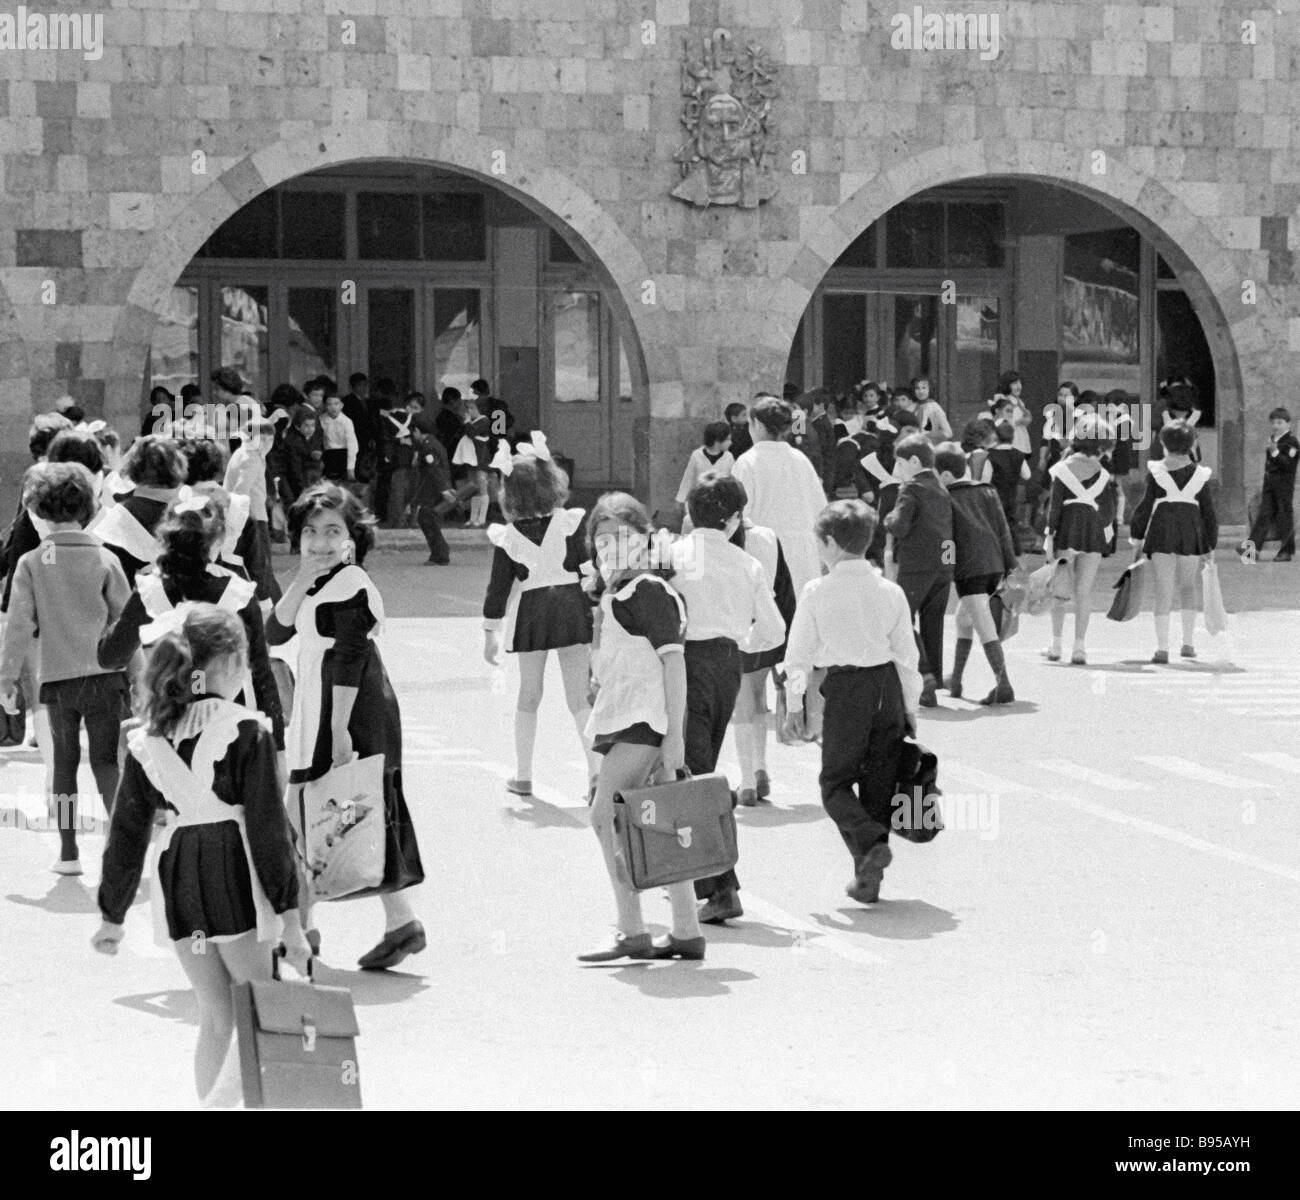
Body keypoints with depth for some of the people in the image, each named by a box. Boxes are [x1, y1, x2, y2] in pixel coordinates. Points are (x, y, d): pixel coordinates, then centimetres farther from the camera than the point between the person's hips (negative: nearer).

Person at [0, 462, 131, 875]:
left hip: (56, 678, 0)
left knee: (64, 763, 12)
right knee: (105, 760, 5)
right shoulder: (104, 559, -3)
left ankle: (68, 852, 13)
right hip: (103, 674, 0)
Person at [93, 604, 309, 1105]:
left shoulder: (147, 737, 4)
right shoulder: (246, 730, -10)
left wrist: (112, 916, 17)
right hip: (234, 878, -5)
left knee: (214, 1018, 18)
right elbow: (268, 829, -10)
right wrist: (290, 918, -6)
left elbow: (126, 833, 8)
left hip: (175, 884, 5)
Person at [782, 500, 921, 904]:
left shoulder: (816, 593, -6)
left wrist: (794, 706, 9)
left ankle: (871, 843, -20)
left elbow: (798, 654, -2)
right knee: (878, 784, 11)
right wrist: (910, 708, 15)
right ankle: (868, 880, 14)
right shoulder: (890, 592, 2)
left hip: (845, 689, -3)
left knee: (836, 783, 7)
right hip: (887, 686, 4)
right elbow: (907, 654, 6)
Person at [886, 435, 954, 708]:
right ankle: (933, 683, 11)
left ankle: (924, 673, -18)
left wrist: (889, 518, 4)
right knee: (933, 624, 11)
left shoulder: (911, 489, -7)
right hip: (944, 565, 7)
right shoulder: (942, 490, 16)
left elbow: (899, 527, -16)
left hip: (917, 565, -7)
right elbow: (948, 528, 16)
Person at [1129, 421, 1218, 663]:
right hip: (1191, 529, 2)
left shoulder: (1156, 471, -1)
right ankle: (1188, 642, 12)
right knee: (1187, 584, 18)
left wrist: (1136, 533, 6)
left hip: (1163, 528, -2)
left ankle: (1162, 648, -5)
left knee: (1163, 588, -1)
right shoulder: (1199, 473, 5)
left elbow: (1145, 505, -4)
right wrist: (1210, 545, 13)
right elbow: (1208, 510, 7)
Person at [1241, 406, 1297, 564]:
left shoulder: (1291, 442, -7)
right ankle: (1252, 548, -10)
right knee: (1264, 515, -1)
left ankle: (1286, 551, 8)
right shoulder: (1273, 440, 16)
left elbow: (1288, 464, -18)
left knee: (1285, 517, 0)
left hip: (1284, 484, -7)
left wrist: (1275, 452, -28)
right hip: (1269, 483, 7)